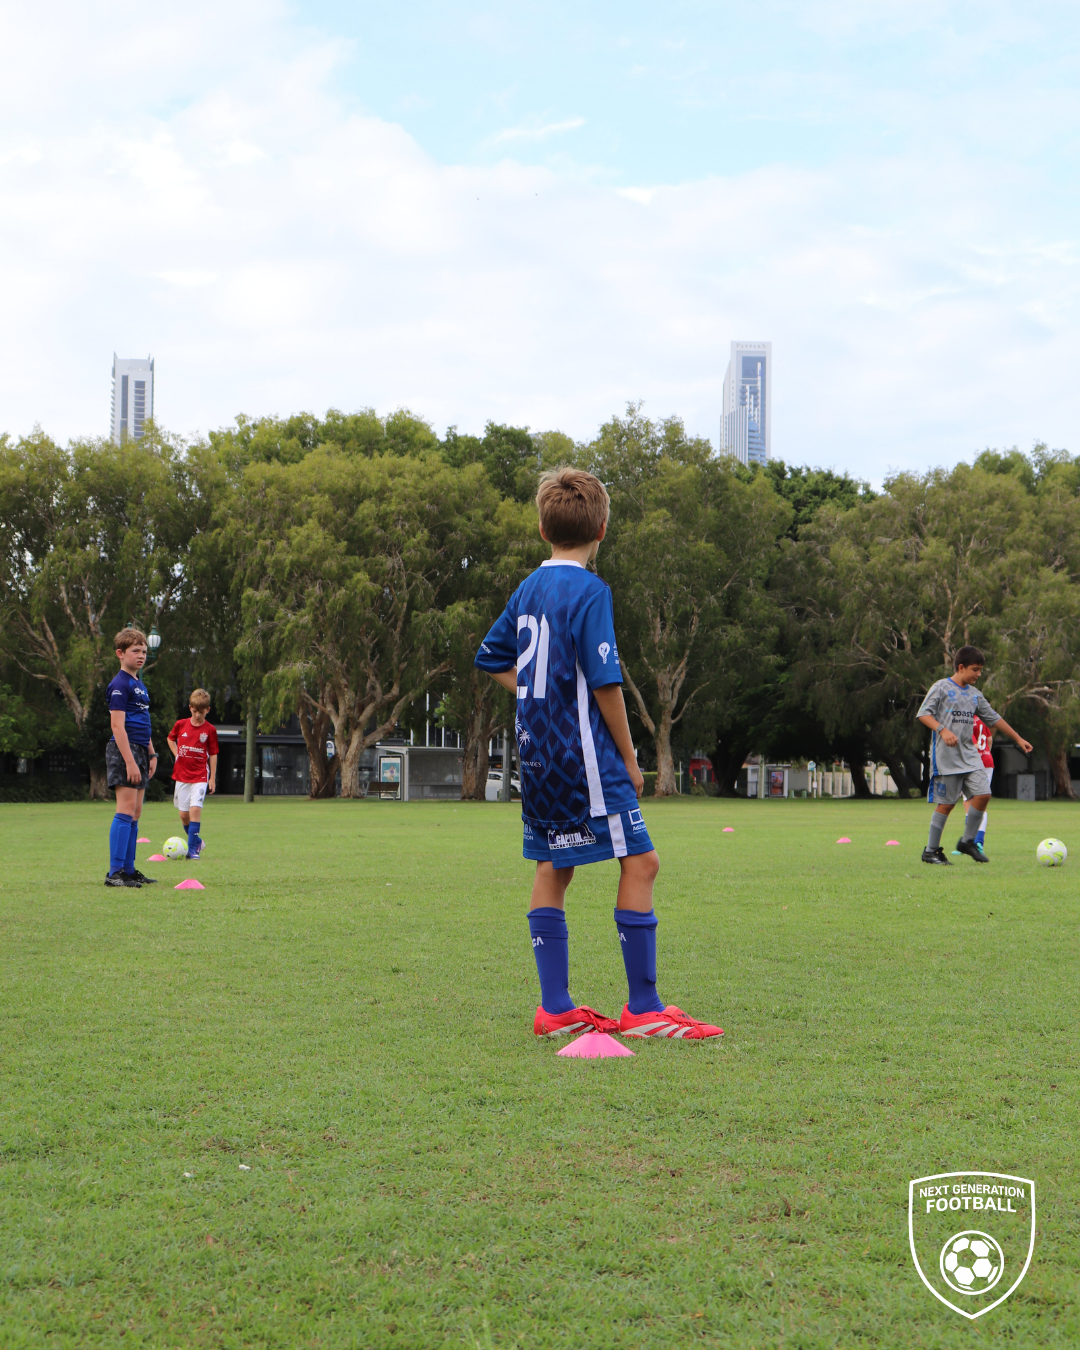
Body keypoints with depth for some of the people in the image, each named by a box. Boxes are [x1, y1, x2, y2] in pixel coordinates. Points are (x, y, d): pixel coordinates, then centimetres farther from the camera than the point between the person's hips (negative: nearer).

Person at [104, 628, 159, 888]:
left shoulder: (139, 684, 19)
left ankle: (129, 870, 14)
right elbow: (117, 725, -17)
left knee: (135, 812, 10)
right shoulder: (120, 684, -10)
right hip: (124, 750, -9)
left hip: (140, 752, 9)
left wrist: (151, 754, 20)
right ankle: (115, 873, -13)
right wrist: (130, 761, -21)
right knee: (126, 809, -13)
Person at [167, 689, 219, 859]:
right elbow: (170, 739, 21)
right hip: (181, 775, 3)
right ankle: (196, 841, 26)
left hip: (200, 777, -3)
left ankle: (192, 849, -11)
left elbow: (213, 755, 3)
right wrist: (176, 755, 6)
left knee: (195, 809, -16)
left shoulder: (209, 730, -3)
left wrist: (212, 778, 1)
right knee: (184, 814, 4)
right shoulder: (181, 724, 2)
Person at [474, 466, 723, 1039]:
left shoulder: (528, 589, 12)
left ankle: (555, 1007, 13)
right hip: (584, 754, -9)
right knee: (640, 861, -5)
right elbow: (605, 681, -16)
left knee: (552, 868, 11)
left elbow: (493, 658, 22)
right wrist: (628, 757, -7)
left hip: (538, 752, 9)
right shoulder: (589, 591, -12)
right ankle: (643, 1007, -4)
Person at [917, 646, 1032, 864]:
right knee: (946, 803, -5)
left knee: (983, 794, -7)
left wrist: (1019, 739, 24)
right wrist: (943, 730, -25)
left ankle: (967, 842, 10)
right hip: (946, 757, -6)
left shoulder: (975, 695, 16)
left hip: (970, 755, 6)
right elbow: (923, 714, -10)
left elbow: (994, 719, 24)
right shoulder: (941, 687, -3)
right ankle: (931, 851, 6)